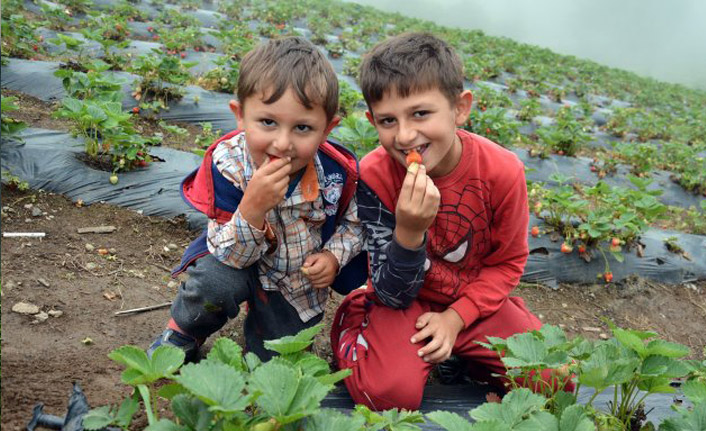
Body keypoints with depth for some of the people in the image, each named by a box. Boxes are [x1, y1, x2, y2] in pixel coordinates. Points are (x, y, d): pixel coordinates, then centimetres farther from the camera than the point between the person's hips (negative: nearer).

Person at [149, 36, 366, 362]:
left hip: (300, 280, 2)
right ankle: (183, 332, 0)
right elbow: (229, 256, -28)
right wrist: (253, 207, -47)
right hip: (239, 262, -2)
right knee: (215, 280, -35)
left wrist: (334, 256, -20)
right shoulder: (227, 164, -29)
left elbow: (353, 221, -1)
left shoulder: (338, 173, -25)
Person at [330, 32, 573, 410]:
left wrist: (455, 317, -13)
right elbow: (392, 295, -18)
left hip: (473, 301, 2)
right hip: (404, 300, -2)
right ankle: (351, 326, 6)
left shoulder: (503, 170, -19)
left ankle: (460, 347, 12)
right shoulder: (375, 174, -22)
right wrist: (409, 233, -37)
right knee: (390, 393, -25)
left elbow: (507, 262, -2)